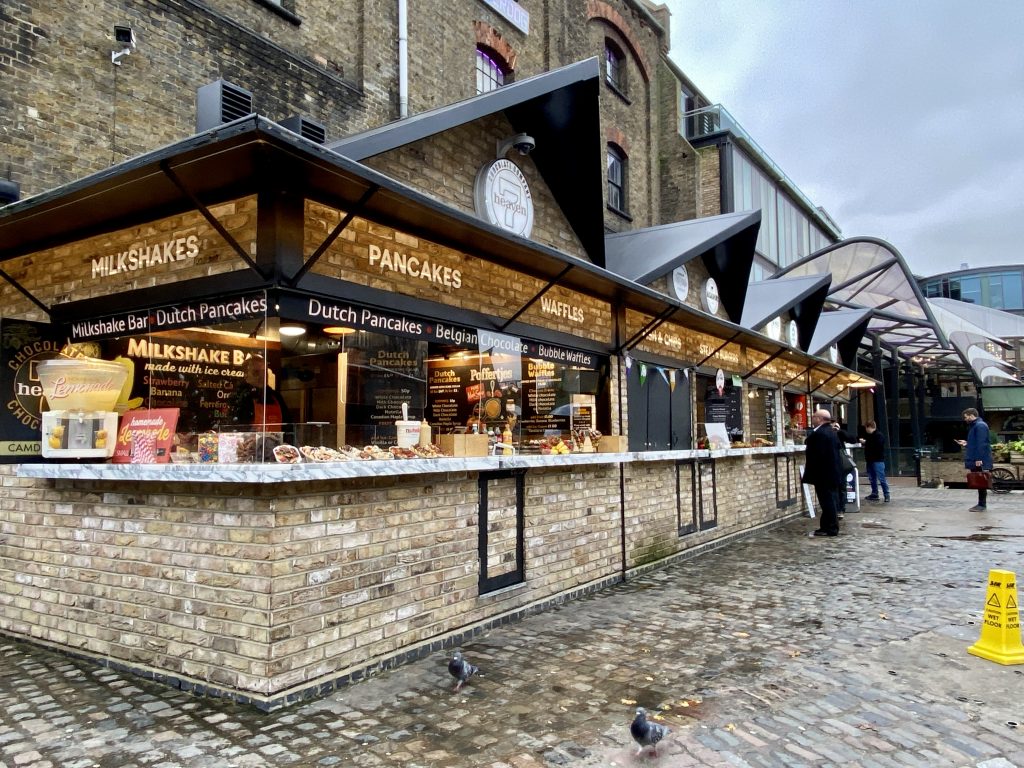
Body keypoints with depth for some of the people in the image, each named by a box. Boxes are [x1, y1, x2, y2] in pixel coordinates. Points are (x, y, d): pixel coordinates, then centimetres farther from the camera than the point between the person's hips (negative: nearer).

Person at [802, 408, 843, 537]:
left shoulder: (819, 434, -20)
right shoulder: (831, 431, 13)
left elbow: (816, 455, -23)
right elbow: (836, 450, 20)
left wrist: (810, 474, -17)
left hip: (823, 474, -10)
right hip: (832, 472, 10)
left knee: (827, 501, -4)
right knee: (829, 501, 15)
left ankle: (830, 529, 1)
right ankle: (830, 527, 22)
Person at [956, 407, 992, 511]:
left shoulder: (980, 426, -14)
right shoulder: (975, 425, 19)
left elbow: (981, 443, -21)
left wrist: (979, 459, -24)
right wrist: (966, 443, 16)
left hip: (979, 461, -10)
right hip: (975, 461, 10)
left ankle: (982, 505, -1)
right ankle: (981, 504, 18)